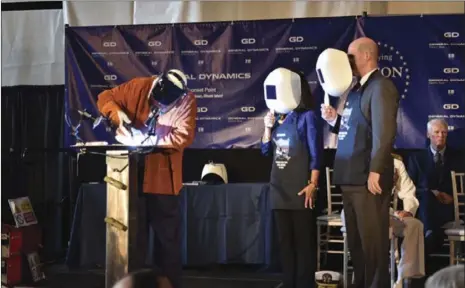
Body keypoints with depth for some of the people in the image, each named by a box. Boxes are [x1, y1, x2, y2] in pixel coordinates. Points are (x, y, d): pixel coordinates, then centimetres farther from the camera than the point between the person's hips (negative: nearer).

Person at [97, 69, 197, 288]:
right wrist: (120, 115, -19)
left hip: (162, 177, -3)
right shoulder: (138, 87, -7)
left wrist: (148, 139, -25)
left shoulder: (186, 101, -13)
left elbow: (184, 137, -22)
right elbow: (105, 97, 1)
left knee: (167, 236, 6)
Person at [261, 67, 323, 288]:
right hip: (279, 188, 7)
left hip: (300, 188, -7)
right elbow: (266, 151, 15)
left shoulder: (307, 116, -6)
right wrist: (268, 127, 1)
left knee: (303, 240, -2)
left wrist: (312, 184, -16)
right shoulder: (278, 118, 12)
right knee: (285, 240, 10)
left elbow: (316, 153, -10)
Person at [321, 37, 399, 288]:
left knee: (372, 241, -2)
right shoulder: (356, 89, 18)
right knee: (356, 241, 15)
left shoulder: (380, 87, -10)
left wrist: (375, 171, -24)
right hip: (350, 177, 9)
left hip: (368, 178, -9)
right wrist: (334, 119, 6)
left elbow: (384, 131, -19)